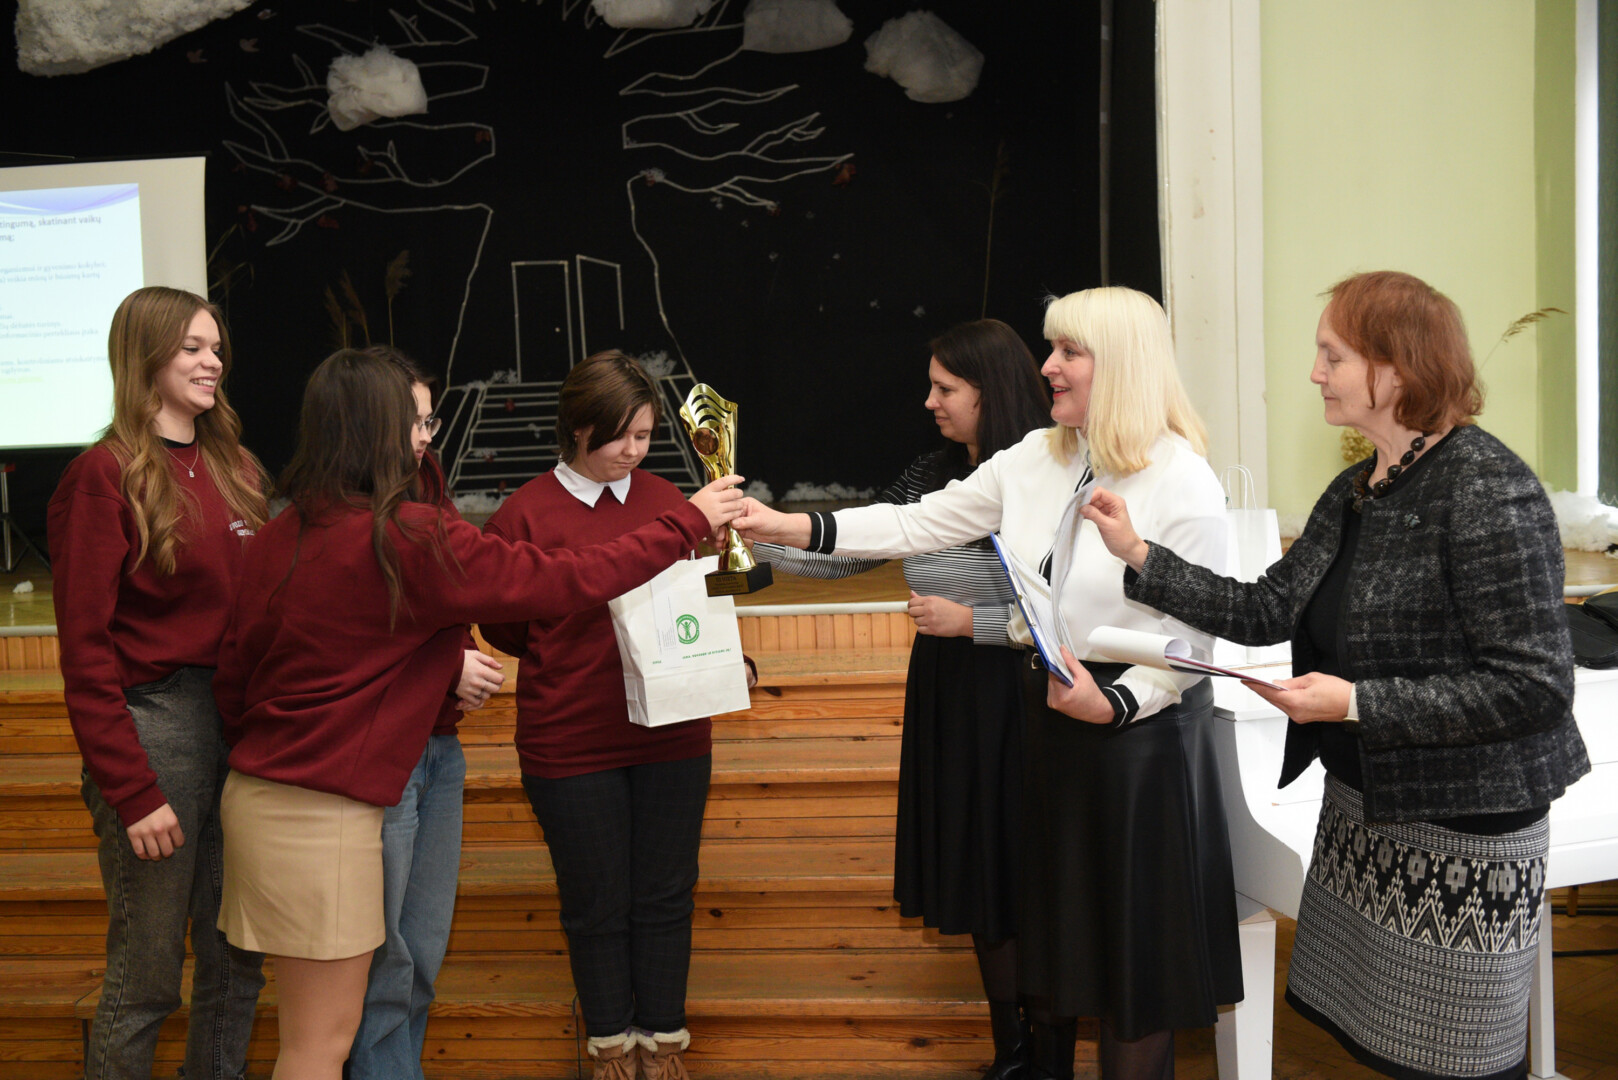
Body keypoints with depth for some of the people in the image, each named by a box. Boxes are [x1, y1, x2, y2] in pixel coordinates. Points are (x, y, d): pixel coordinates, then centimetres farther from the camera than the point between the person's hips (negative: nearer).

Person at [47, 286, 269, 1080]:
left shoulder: (235, 468, 12)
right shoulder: (105, 477, -7)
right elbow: (85, 652, -10)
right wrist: (131, 792, -13)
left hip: (243, 721, 6)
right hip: (154, 728, -6)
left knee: (237, 958, 13)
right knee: (147, 975, 3)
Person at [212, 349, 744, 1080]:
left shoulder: (279, 536, 3)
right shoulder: (411, 539, -17)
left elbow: (232, 673, 9)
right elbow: (569, 580, -13)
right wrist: (690, 521, -2)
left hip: (262, 791, 8)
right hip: (320, 813, -8)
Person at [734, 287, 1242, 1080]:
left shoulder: (1185, 484, -15)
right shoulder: (1035, 459, 2)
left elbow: (1194, 637, -15)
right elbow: (921, 524, 2)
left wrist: (1112, 704, -26)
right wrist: (788, 527, -4)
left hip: (1139, 727, -6)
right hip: (1045, 715, 6)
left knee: (1133, 929, 7)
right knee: (1050, 911, 19)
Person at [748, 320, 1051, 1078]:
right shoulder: (931, 477, 7)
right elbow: (848, 551, 7)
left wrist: (970, 622, -15)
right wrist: (754, 537, -1)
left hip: (1017, 699, -6)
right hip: (949, 700, 7)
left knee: (1023, 871, 2)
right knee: (975, 873, 14)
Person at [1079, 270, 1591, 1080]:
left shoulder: (1486, 490, -19)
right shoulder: (1356, 491, 7)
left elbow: (1535, 685, -21)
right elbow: (1268, 610, 6)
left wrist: (1355, 703, -23)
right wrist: (1139, 555, -2)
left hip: (1462, 831, -8)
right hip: (1362, 805, 8)